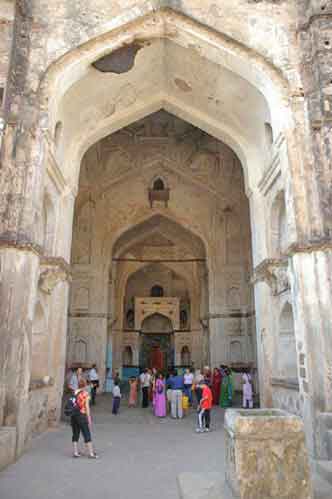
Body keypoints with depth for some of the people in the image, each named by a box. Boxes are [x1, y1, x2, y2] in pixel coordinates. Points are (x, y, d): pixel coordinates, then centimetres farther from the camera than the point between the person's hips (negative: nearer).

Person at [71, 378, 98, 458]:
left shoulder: (74, 393, 4)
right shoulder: (85, 394, -9)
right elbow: (87, 407, -8)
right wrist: (89, 418, -3)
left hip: (73, 415, 5)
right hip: (82, 415, -5)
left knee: (75, 434, 15)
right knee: (87, 434, 5)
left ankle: (75, 452, 19)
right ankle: (91, 453, 10)